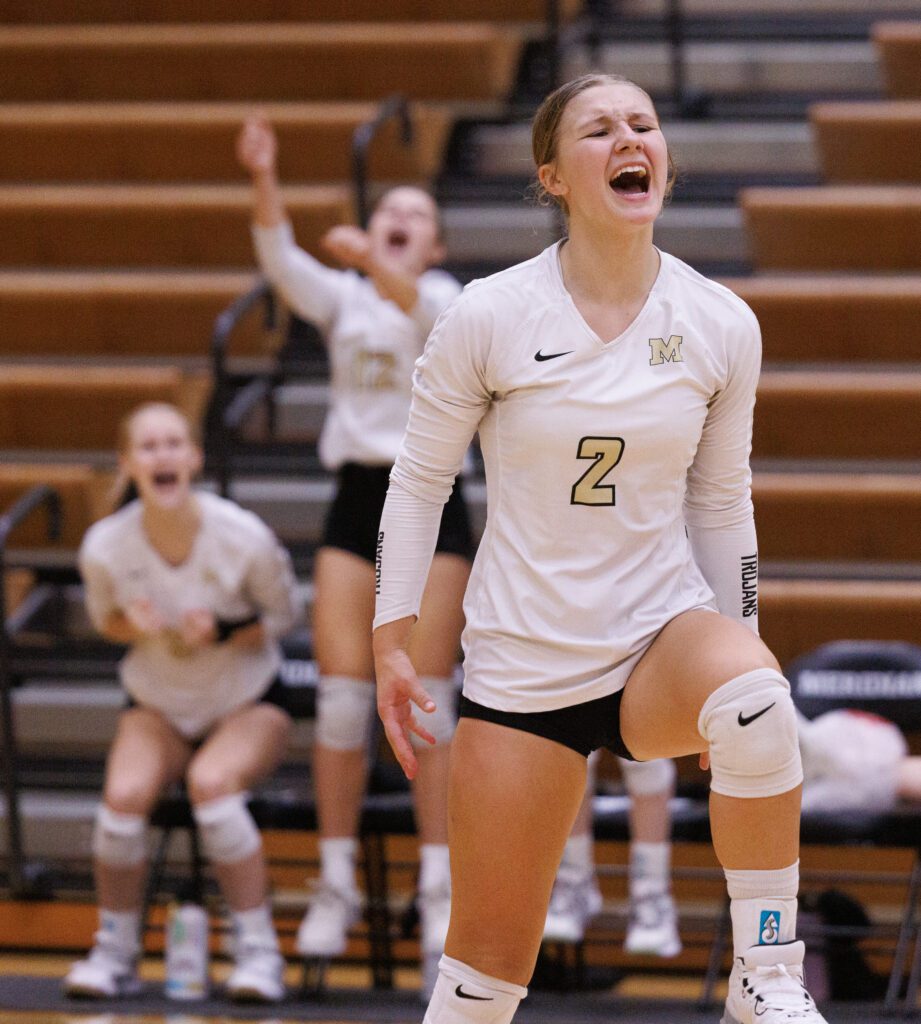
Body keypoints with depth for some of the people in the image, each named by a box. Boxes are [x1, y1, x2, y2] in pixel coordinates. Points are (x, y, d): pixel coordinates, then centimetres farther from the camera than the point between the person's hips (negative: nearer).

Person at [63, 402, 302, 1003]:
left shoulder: (244, 538, -21)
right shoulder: (106, 547, -15)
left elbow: (284, 616, -4)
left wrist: (221, 636, -24)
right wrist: (137, 627, -19)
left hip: (249, 705, -2)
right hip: (157, 710, 2)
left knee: (211, 780, -35)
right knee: (125, 793, -29)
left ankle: (259, 953, -22)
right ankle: (116, 952, -6)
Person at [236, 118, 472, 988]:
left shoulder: (443, 297, 4)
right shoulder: (340, 295, 9)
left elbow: (421, 304, -22)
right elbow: (282, 264, -12)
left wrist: (372, 260, -42)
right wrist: (263, 182, -29)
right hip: (355, 498, 2)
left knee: (426, 699, -5)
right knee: (341, 695, -3)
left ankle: (439, 888, 0)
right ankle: (335, 884, 4)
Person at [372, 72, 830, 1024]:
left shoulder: (721, 325, -2)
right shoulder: (486, 317, -8)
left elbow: (721, 501, 10)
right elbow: (417, 480, 2)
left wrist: (734, 654, 13)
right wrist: (391, 643, -1)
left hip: (663, 629, 1)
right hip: (522, 661, -1)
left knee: (757, 700, -35)